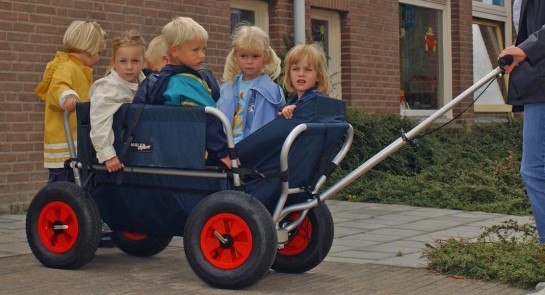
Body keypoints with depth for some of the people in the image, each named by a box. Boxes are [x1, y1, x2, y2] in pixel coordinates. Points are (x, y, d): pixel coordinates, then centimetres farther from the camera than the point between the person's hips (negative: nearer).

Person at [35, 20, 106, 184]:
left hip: (74, 144, 10)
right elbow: (59, 85, -33)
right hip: (66, 147, -10)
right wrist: (67, 96, -51)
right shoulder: (68, 67, -11)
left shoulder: (78, 69, 21)